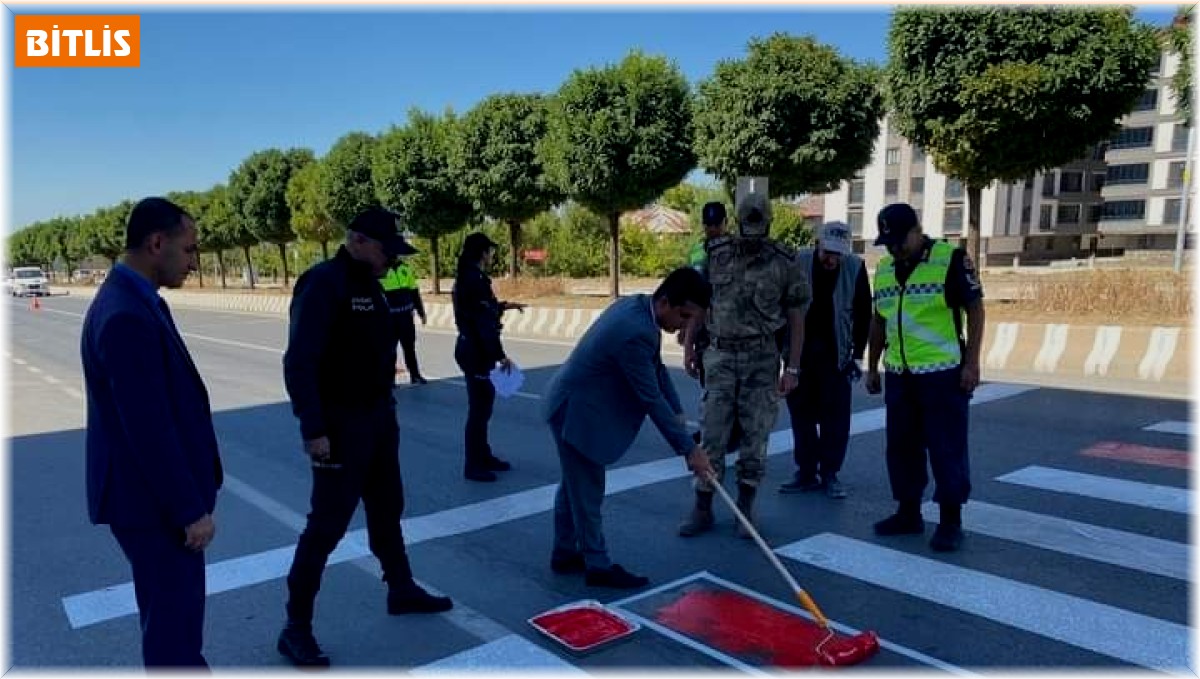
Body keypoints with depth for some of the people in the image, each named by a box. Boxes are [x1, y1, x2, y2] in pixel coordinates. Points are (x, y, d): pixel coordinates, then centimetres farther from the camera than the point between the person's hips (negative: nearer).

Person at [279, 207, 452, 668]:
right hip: (342, 424, -9)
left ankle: (401, 590, 36)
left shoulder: (369, 285, 10)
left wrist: (386, 411, 14)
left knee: (387, 509, 20)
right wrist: (314, 429, -24)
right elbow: (299, 364, -22)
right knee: (327, 525, -3)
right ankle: (296, 628, 10)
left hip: (378, 417, 9)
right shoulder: (323, 284, -18)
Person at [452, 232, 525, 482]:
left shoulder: (465, 278, 10)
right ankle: (473, 465, 9)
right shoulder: (477, 281, -19)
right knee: (479, 407, 0)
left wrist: (503, 305, 19)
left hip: (469, 348, 10)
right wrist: (500, 356, -19)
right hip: (477, 352, -10)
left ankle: (483, 456, 30)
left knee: (481, 405, 19)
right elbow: (485, 323, -22)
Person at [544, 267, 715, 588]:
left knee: (575, 484, 20)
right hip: (577, 413, -10)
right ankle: (598, 566, 16)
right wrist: (689, 449, -19)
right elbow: (651, 398, -26)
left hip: (572, 404, 10)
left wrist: (678, 412, 0)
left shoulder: (635, 305, 0)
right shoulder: (636, 332, -31)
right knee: (588, 491, 2)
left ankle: (565, 553, 33)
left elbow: (657, 368, 8)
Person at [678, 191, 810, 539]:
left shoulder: (784, 265, -3)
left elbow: (796, 320, 0)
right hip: (720, 356, 1)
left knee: (755, 437, 4)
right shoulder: (716, 256, 2)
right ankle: (702, 509, 10)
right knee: (712, 435, 1)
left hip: (762, 360, -1)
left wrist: (793, 368, -4)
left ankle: (745, 509, 18)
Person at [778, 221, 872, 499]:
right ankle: (806, 472, 18)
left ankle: (830, 473, 14)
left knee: (835, 415, 2)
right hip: (799, 351, 1)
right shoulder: (798, 262, -9)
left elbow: (863, 315, 0)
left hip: (835, 353, -1)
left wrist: (857, 354, -1)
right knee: (801, 412, 7)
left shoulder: (855, 268, -8)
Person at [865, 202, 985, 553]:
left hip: (943, 373, -6)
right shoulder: (884, 270, 11)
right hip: (899, 376, 6)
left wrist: (971, 362, -12)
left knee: (947, 449, 0)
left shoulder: (951, 260, -8)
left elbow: (975, 309, -8)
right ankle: (908, 514, 24)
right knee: (901, 447, 12)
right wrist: (872, 367, 17)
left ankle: (951, 521, 12)